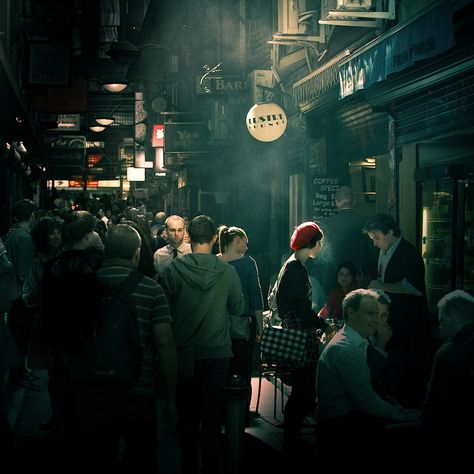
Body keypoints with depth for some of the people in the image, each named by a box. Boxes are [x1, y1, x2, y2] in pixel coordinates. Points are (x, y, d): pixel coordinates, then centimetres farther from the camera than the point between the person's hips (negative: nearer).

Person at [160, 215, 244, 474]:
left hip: (185, 353, 0)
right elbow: (238, 308, 4)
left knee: (187, 413, 14)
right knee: (212, 415, 8)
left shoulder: (172, 269, -11)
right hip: (217, 353, 0)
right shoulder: (227, 272, -10)